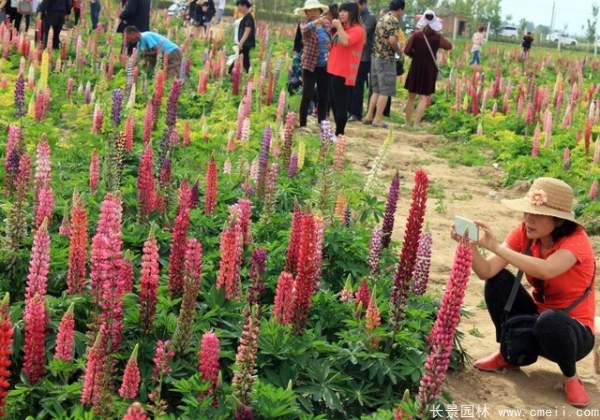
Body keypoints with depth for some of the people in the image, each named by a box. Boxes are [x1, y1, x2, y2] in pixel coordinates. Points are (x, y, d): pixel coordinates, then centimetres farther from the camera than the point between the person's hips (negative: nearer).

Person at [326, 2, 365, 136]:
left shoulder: (357, 29, -10)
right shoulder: (342, 28, 19)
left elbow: (346, 42, -28)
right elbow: (333, 45, 28)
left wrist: (339, 26, -19)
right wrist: (333, 29, 16)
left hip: (344, 73, -10)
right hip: (334, 71, 10)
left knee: (341, 105, -7)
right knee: (334, 104, 14)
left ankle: (339, 133, -4)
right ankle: (338, 131, 22)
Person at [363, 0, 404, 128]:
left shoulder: (382, 19, 14)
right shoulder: (394, 21, -12)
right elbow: (392, 40, -21)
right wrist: (399, 50, -4)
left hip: (375, 57, 8)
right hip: (387, 59, -8)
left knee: (376, 90, 15)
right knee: (385, 92, -1)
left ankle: (369, 116, 14)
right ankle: (377, 119, 0)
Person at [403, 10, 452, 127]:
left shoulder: (416, 34, -6)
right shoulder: (437, 37, -7)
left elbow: (407, 51, -10)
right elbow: (449, 46, 6)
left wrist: (415, 55, 8)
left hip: (416, 67, 1)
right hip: (430, 69, -1)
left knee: (411, 97, 11)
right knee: (423, 97, 3)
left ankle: (408, 122, 13)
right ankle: (416, 123, -6)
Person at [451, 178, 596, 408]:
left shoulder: (575, 239, -23)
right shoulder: (524, 233, -8)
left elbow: (546, 270, -45)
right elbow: (487, 271, -19)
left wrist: (496, 246, -47)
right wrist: (472, 246, -39)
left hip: (573, 330, -5)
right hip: (537, 318, 5)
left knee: (550, 320, -38)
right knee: (498, 279, -15)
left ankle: (571, 378, -6)